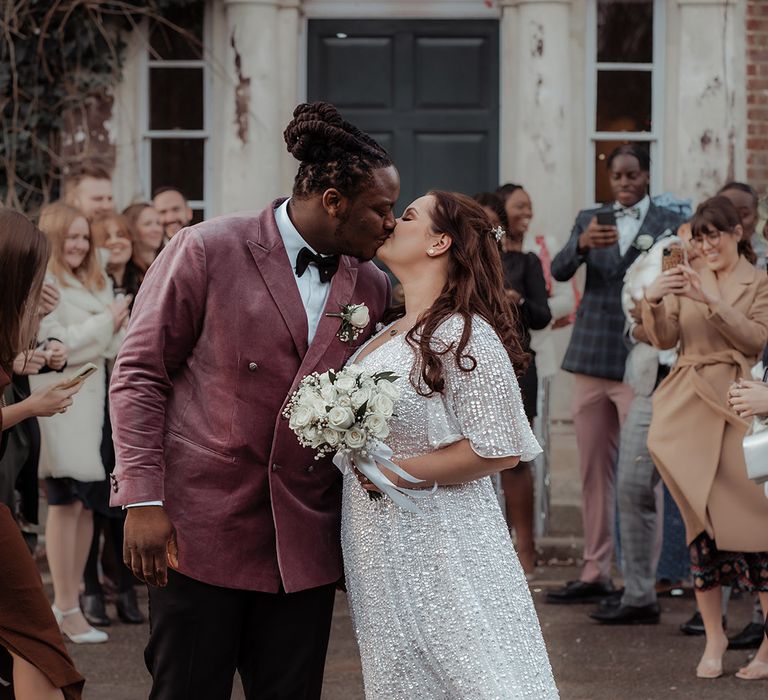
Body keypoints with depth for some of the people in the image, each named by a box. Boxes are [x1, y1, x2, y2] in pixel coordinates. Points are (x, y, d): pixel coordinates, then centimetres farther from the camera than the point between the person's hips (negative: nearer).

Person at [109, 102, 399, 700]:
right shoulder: (207, 251, -5)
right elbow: (139, 374, -5)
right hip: (201, 531, -4)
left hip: (304, 540, 4)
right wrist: (143, 500, -12)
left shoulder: (373, 287, 9)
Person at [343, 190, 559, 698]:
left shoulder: (461, 334, -16)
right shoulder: (390, 332, 11)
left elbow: (498, 450, -19)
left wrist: (397, 473, -18)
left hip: (438, 546, -8)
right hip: (384, 549, 9)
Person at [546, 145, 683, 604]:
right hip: (593, 359, 4)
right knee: (594, 472, 8)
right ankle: (596, 575, 14)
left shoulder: (668, 225, 1)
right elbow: (560, 271, -4)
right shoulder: (590, 220, 11)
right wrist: (583, 244, -24)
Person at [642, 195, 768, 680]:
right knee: (700, 522, 3)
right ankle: (714, 637, 9)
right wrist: (653, 302, -12)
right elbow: (665, 340, 6)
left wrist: (713, 301, -17)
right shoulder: (687, 282, 16)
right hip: (690, 404, 4)